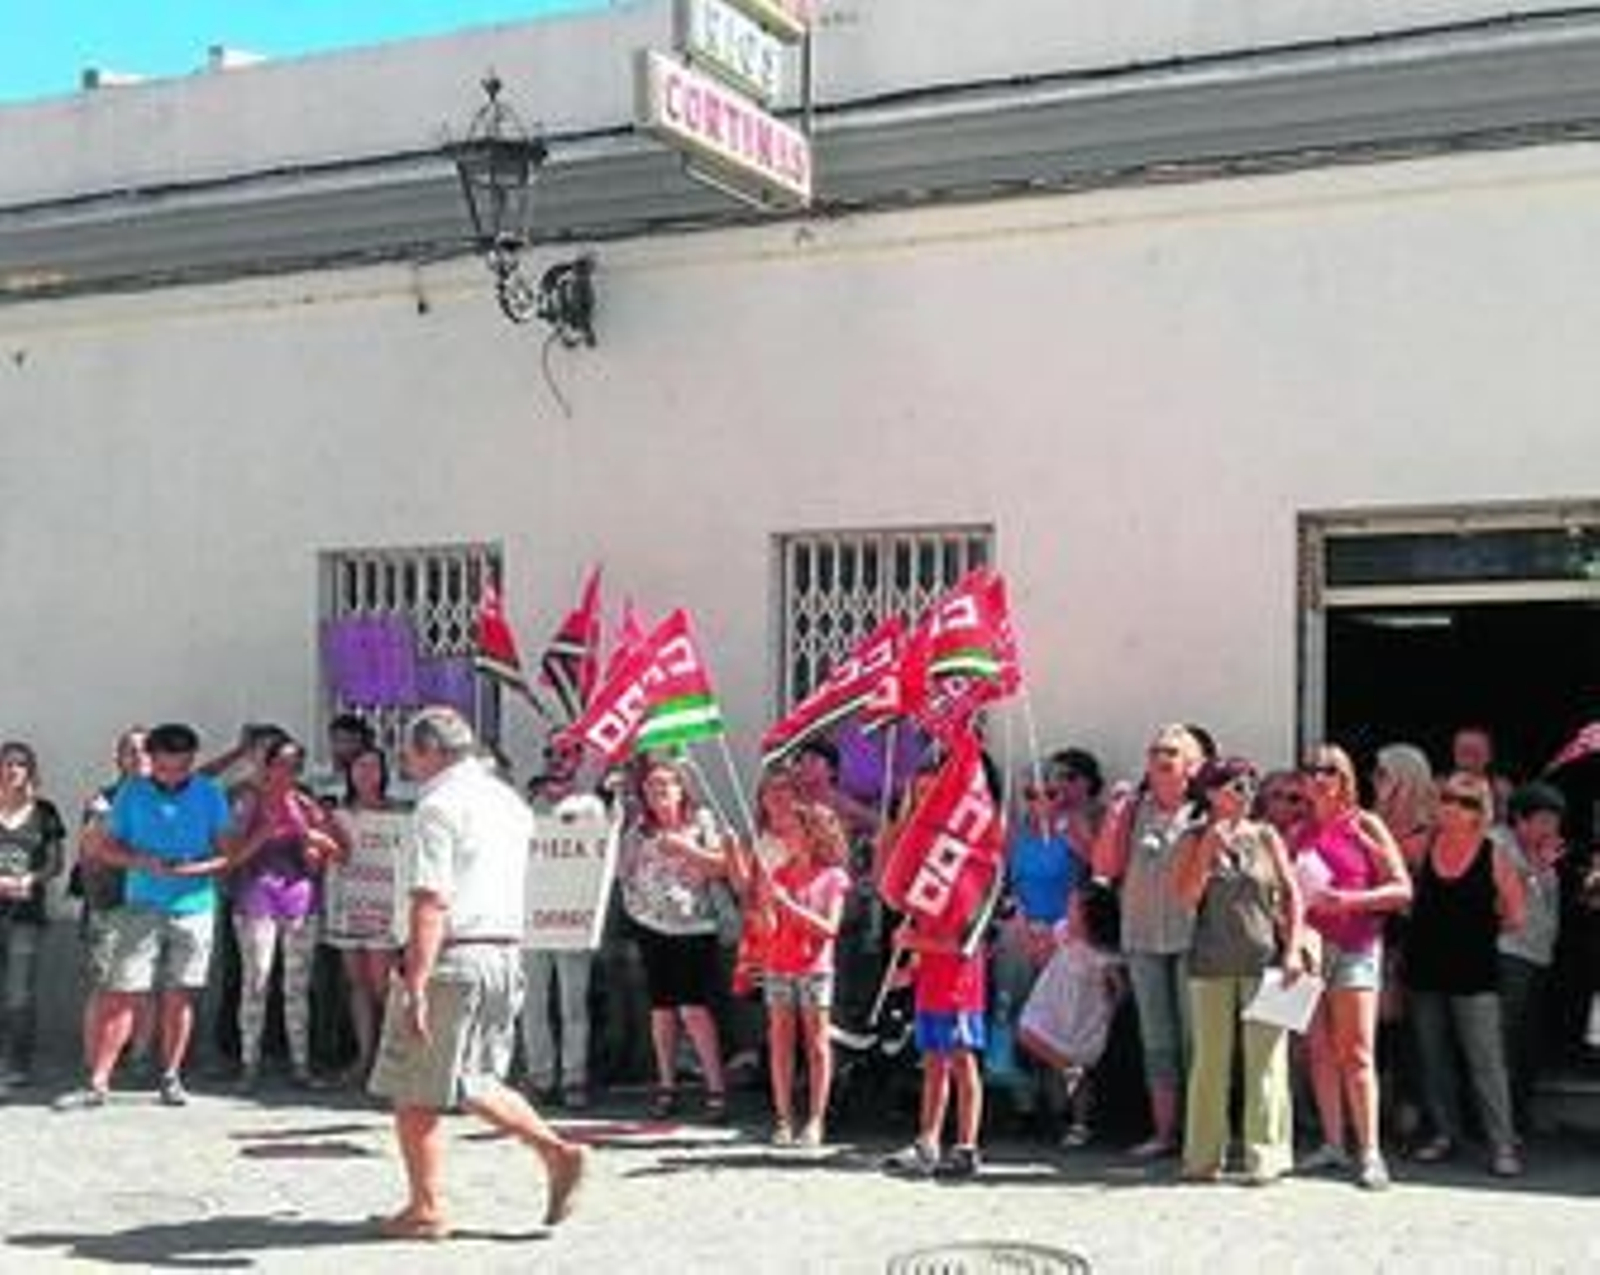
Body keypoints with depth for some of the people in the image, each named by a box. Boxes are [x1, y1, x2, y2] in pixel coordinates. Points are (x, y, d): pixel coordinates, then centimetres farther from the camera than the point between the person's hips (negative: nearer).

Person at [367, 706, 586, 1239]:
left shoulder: (439, 804, -12)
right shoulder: (510, 802, 14)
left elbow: (431, 903, -21)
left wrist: (415, 983, -24)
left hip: (450, 959, -8)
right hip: (506, 954, 8)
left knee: (415, 1093, 4)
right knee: (475, 1083, 19)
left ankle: (427, 1208, 10)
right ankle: (556, 1151, 7)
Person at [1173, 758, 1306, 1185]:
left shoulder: (1265, 836, 6)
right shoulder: (1194, 840, 6)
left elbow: (1292, 894, 5)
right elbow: (1187, 896, -4)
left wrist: (1294, 949, -4)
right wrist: (1209, 848, -10)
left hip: (1262, 959, 0)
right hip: (1212, 964, 0)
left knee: (1265, 1057, -3)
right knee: (1210, 1059, 4)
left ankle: (1266, 1155, 3)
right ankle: (1203, 1156, 12)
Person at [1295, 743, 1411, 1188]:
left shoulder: (1365, 825, 1)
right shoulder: (1301, 832, 14)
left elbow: (1402, 889, -3)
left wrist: (1349, 900, -15)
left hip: (1354, 947, -4)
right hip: (1309, 947, 5)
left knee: (1356, 1053, -8)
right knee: (1320, 1052, 5)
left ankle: (1370, 1152, -8)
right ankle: (1333, 1145, 13)